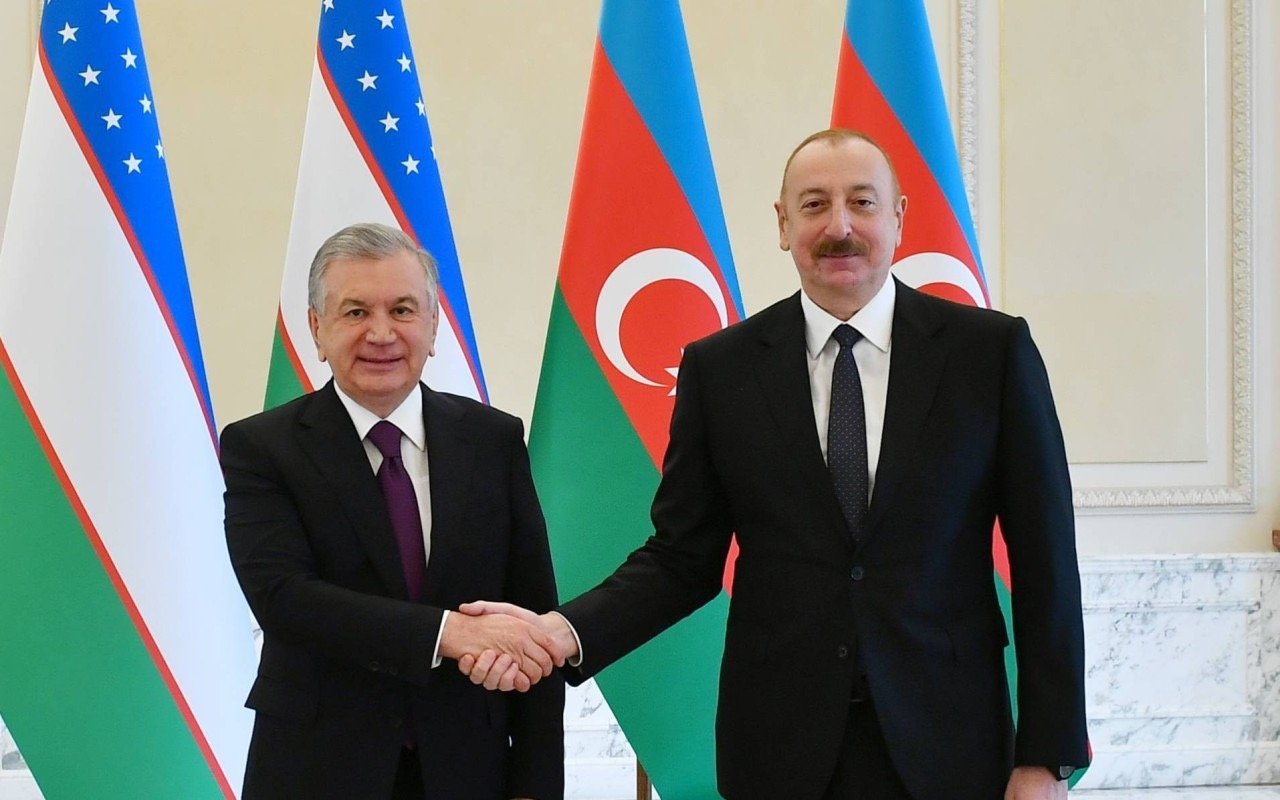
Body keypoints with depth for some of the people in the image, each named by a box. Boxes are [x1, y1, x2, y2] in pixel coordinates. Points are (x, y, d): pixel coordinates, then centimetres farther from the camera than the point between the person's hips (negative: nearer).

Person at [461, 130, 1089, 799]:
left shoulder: (993, 350, -1)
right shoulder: (718, 368, 2)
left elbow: (1044, 561, -1)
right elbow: (682, 558, 4)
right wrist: (567, 631, -14)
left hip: (946, 744, -1)